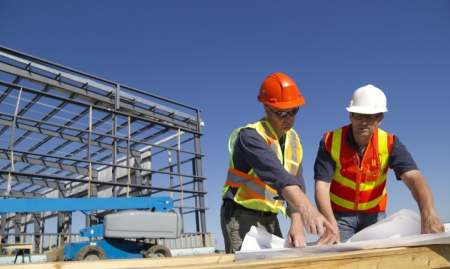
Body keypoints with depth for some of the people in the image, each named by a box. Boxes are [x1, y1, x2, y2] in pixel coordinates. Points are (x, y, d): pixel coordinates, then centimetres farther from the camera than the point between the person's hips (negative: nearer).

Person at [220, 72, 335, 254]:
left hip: (270, 219, 7)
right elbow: (276, 175, -37)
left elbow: (297, 184, -2)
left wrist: (297, 225, -15)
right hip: (242, 217, -7)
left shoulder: (293, 139, 4)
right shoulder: (250, 136, -20)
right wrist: (307, 209, -50)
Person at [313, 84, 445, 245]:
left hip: (375, 214, 2)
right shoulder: (330, 142, -18)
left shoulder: (390, 143, -13)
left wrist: (428, 214, -46)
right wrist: (331, 226, -38)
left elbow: (414, 178, -27)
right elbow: (322, 186, -24)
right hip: (339, 214, -2)